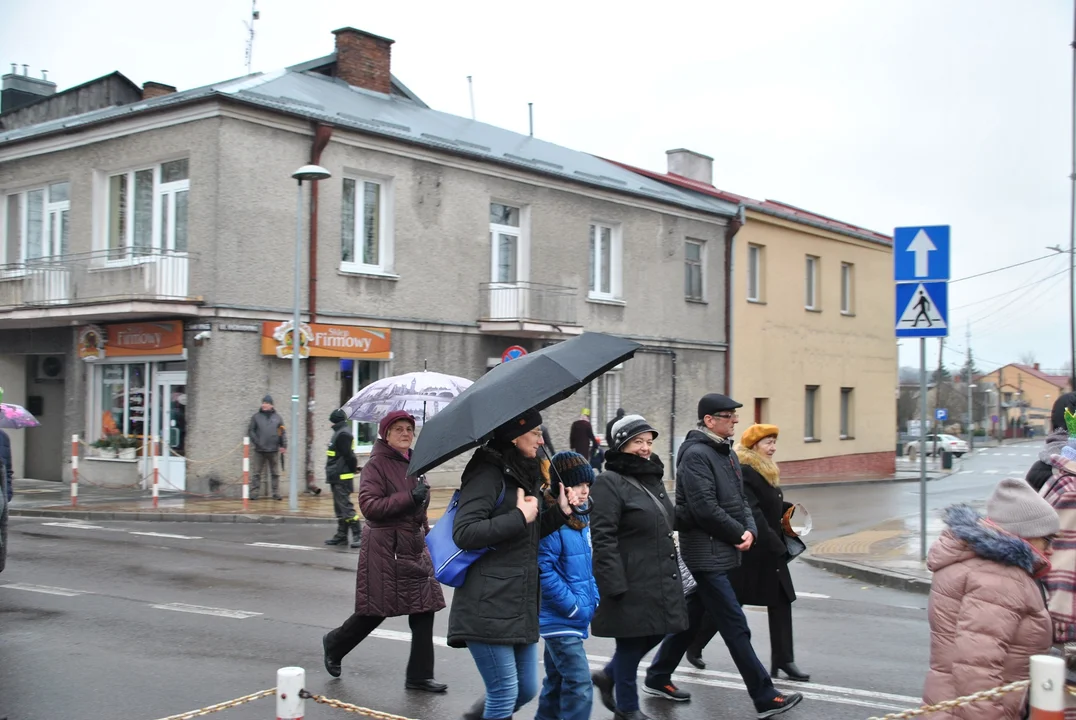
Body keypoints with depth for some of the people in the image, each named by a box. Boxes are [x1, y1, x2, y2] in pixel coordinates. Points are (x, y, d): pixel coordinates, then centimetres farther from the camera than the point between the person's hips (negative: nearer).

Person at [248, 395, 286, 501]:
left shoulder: (277, 417, 6)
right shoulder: (256, 417, 3)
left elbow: (283, 432, 6)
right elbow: (250, 431, 2)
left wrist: (284, 445, -2)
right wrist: (256, 442, -10)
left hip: (273, 450, 1)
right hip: (259, 451, -1)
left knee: (275, 474, 7)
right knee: (256, 473, 1)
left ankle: (276, 494, 13)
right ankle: (254, 494, 5)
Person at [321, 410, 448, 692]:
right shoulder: (377, 465, -10)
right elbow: (369, 506, -20)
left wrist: (426, 534, 24)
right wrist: (410, 498, -25)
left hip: (414, 546, 7)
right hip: (385, 548, -7)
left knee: (424, 608, 0)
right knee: (375, 611, 2)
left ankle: (419, 675, 8)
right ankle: (334, 644, 30)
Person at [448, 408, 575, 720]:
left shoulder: (524, 476, 15)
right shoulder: (488, 474, -12)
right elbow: (463, 533, -22)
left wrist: (560, 512, 7)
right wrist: (520, 517, -20)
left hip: (522, 607, 9)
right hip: (488, 608, -9)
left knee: (526, 690, 15)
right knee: (505, 692, -4)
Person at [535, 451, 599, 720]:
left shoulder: (580, 519, 9)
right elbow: (543, 571, -23)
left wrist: (593, 598, 8)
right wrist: (573, 607, -19)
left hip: (577, 617, 9)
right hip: (559, 619, -9)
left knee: (558, 681, 19)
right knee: (579, 687, -11)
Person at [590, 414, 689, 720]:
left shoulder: (653, 478, 14)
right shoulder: (609, 483, -14)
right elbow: (603, 539, -19)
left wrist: (671, 573, 24)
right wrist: (615, 585, -23)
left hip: (658, 580, 9)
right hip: (630, 582, -9)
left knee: (655, 634, 14)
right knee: (632, 643, 3)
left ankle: (608, 676, 34)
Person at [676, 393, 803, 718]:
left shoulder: (726, 452, 14)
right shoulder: (696, 454, -17)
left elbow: (740, 499, 17)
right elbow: (706, 509, -23)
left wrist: (750, 529, -1)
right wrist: (739, 535, -12)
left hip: (724, 551, 10)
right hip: (707, 553, -10)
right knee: (736, 626, -6)